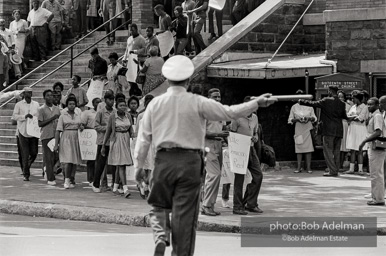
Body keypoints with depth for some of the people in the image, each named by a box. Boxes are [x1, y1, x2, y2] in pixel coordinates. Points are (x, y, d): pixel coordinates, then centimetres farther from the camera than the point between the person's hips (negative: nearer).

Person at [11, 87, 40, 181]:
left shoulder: (36, 104, 10)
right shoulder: (19, 105, 2)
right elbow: (14, 116, -5)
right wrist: (25, 116, -18)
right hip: (23, 132, -2)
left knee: (34, 153, 0)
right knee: (25, 154, -2)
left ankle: (27, 166, 30)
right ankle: (26, 174, 5)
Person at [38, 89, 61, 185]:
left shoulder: (57, 109, 13)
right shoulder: (42, 109, -2)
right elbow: (40, 124, -8)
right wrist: (52, 119, -14)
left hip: (56, 135, 5)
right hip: (46, 136, -5)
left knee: (55, 156, 2)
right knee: (48, 157, -4)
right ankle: (51, 179, -3)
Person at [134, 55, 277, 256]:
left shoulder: (155, 104, 1)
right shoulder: (197, 103, -4)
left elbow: (143, 139, 4)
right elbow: (229, 112, -3)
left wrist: (138, 165, 13)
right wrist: (257, 103, 5)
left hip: (163, 161, 1)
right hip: (190, 162, -1)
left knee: (158, 206, 16)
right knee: (185, 214, 5)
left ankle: (160, 236, -11)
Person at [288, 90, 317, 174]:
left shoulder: (309, 106, 8)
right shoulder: (294, 107, 8)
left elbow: (314, 118, 10)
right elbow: (290, 120, 7)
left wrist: (309, 118, -11)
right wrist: (297, 119, -12)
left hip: (308, 129, 0)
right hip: (298, 129, 0)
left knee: (308, 148, -5)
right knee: (298, 148, -2)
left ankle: (308, 167, -4)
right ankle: (299, 168, 3)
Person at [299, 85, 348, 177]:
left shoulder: (326, 101, -8)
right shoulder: (341, 103, 6)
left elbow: (314, 104, -1)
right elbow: (344, 116, 14)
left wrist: (302, 101, 11)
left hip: (329, 130, -5)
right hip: (338, 131, 5)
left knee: (328, 150, -2)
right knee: (336, 151, 10)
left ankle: (332, 171, -8)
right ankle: (335, 170, 11)